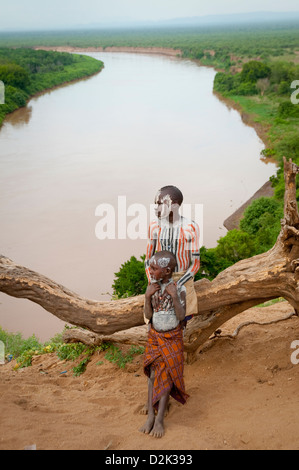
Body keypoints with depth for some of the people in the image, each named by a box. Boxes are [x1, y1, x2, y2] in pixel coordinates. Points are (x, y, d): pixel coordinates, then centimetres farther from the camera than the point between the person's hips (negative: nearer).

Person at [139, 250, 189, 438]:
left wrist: (174, 296, -27)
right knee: (153, 374, -1)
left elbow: (181, 316, -16)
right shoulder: (152, 287, -5)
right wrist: (147, 296, -17)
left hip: (173, 338, -3)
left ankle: (160, 419, 1)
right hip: (155, 337, 3)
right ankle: (150, 415, 4)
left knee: (165, 375, -3)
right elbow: (148, 316, -4)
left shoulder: (179, 288, -13)